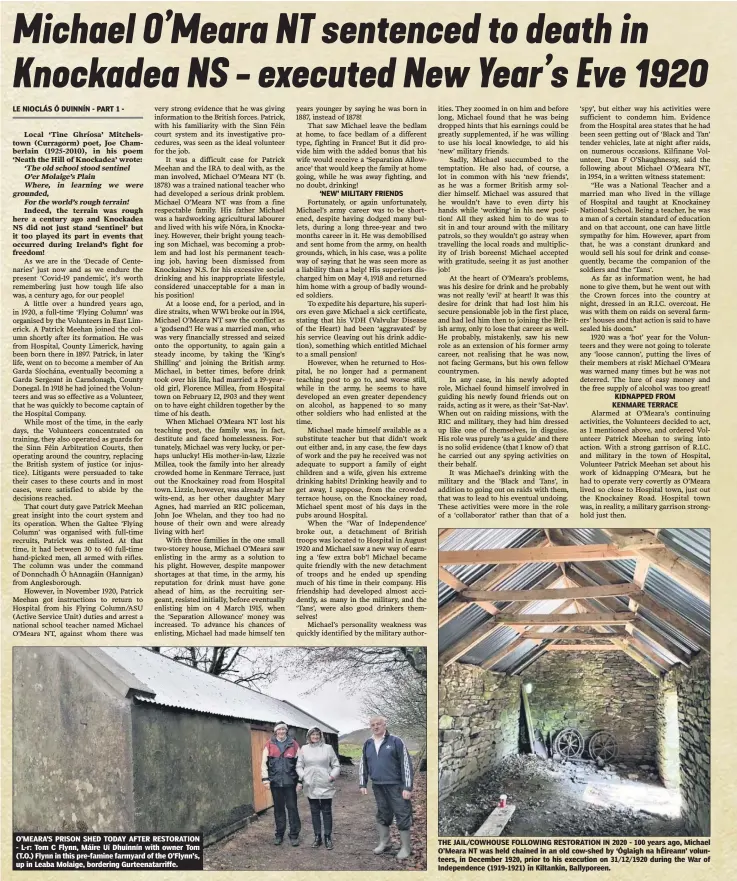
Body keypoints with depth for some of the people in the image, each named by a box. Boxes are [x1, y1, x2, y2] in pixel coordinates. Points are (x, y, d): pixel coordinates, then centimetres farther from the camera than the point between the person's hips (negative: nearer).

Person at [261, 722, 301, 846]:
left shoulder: (293, 744, 2)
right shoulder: (269, 745, 4)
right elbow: (264, 762, 2)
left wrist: (300, 780, -2)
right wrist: (265, 778, -6)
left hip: (290, 782, -1)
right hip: (275, 782, 1)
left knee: (292, 808, 1)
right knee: (278, 809, 10)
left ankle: (294, 835, 9)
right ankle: (279, 834, 22)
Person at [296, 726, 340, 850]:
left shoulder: (328, 748, 1)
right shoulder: (304, 749, 5)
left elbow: (336, 765, 4)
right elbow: (299, 766, 8)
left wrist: (332, 776, -11)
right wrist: (302, 778, -6)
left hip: (325, 785, -2)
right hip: (310, 786, 2)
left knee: (327, 811, 3)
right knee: (315, 812, 9)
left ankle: (328, 837, 11)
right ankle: (317, 837, 19)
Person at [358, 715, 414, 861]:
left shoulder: (396, 741, -9)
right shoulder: (368, 744, 7)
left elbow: (406, 764, -10)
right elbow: (363, 765, 17)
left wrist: (407, 787, -13)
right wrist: (363, 784, 11)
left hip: (395, 786, -5)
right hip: (377, 786, 5)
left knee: (403, 816, 0)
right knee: (382, 815, 16)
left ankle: (406, 847, 10)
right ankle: (383, 843, 31)